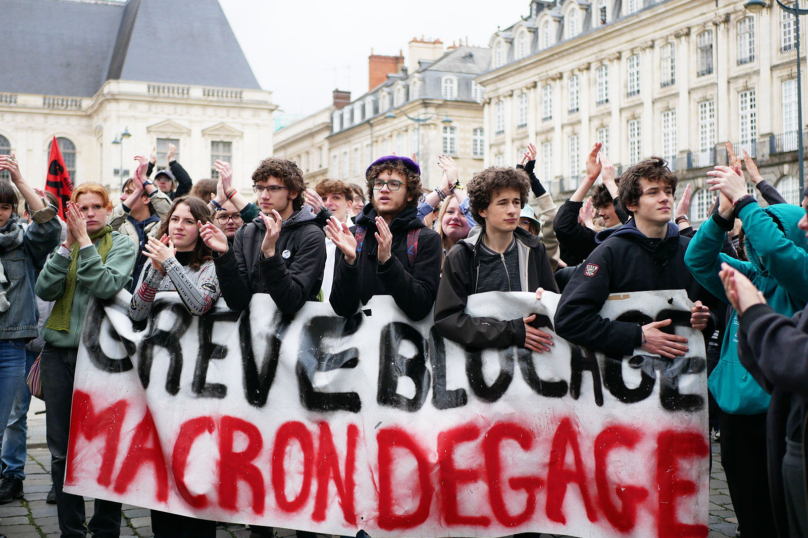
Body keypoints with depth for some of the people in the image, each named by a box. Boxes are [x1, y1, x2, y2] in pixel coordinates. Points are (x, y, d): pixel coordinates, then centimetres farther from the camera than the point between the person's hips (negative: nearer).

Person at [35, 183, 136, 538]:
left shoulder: (122, 244, 1)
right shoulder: (66, 244, 12)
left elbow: (107, 286, -16)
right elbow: (45, 290, -3)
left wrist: (84, 240, -16)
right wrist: (67, 245, -10)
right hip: (59, 352, 4)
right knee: (61, 450, 6)